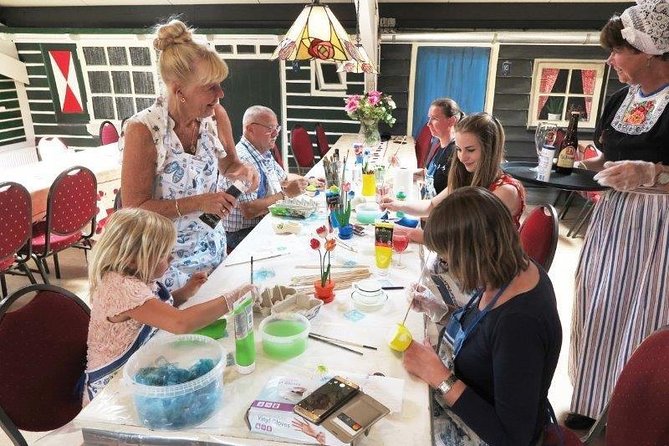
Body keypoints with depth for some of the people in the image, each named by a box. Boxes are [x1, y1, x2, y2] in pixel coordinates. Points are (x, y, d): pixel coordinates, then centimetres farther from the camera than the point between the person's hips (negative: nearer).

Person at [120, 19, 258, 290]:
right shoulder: (142, 130, -23)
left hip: (210, 244, 5)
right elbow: (135, 208, -19)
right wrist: (198, 203, -27)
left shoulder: (215, 115, -9)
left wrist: (242, 171, -13)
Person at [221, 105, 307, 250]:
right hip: (242, 234, -9)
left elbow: (283, 177, 27)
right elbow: (249, 211, -27)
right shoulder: (242, 159, -22)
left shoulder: (264, 153, 10)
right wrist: (285, 194, -20)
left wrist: (308, 182, 9)